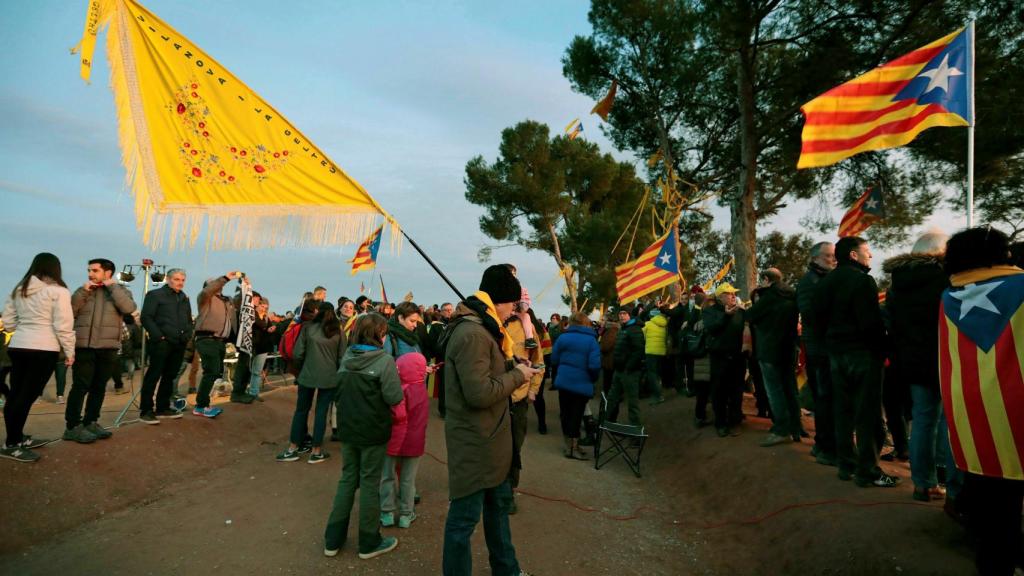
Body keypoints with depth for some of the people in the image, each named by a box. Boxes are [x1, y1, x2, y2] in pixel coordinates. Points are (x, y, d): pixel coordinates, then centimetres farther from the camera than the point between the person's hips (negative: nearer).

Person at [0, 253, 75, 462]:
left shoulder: (18, 289, 13)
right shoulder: (58, 291, -7)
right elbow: (63, 326, -10)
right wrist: (69, 351, -3)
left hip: (17, 346, 7)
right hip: (43, 349, -7)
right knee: (27, 396, -4)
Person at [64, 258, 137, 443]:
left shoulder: (120, 291, 8)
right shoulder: (83, 291, 12)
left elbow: (129, 308, -13)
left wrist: (112, 286, -9)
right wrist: (83, 291, -7)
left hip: (108, 348, 1)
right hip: (84, 347, -1)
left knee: (99, 387, 10)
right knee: (80, 387, -4)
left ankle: (90, 422, 21)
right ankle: (73, 427, 0)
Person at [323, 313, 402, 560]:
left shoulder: (347, 357, 3)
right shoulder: (385, 360, -17)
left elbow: (339, 389, 14)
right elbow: (394, 398, -18)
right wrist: (394, 376, -1)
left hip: (348, 427, 6)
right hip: (373, 430, -6)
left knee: (347, 479, 17)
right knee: (370, 483, 6)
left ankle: (333, 539, 25)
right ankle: (369, 543, 20)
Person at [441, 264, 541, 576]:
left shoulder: (481, 328, 9)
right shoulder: (471, 333, -25)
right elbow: (480, 393, -30)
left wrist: (516, 367, -1)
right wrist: (517, 375, -17)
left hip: (489, 438, 11)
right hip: (475, 442, -11)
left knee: (499, 503, 25)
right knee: (465, 518, 6)